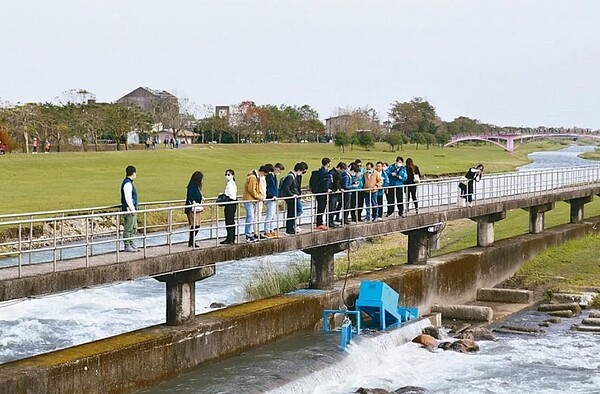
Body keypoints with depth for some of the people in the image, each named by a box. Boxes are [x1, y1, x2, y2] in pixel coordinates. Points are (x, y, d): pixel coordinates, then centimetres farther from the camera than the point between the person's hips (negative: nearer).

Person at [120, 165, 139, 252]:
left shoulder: (129, 183, 16)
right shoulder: (127, 184, -16)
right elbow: (128, 198, -20)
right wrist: (132, 209, -18)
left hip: (133, 210, 10)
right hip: (129, 210, -10)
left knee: (133, 228, 15)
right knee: (128, 228, -5)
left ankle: (131, 244, 22)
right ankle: (127, 246, -2)